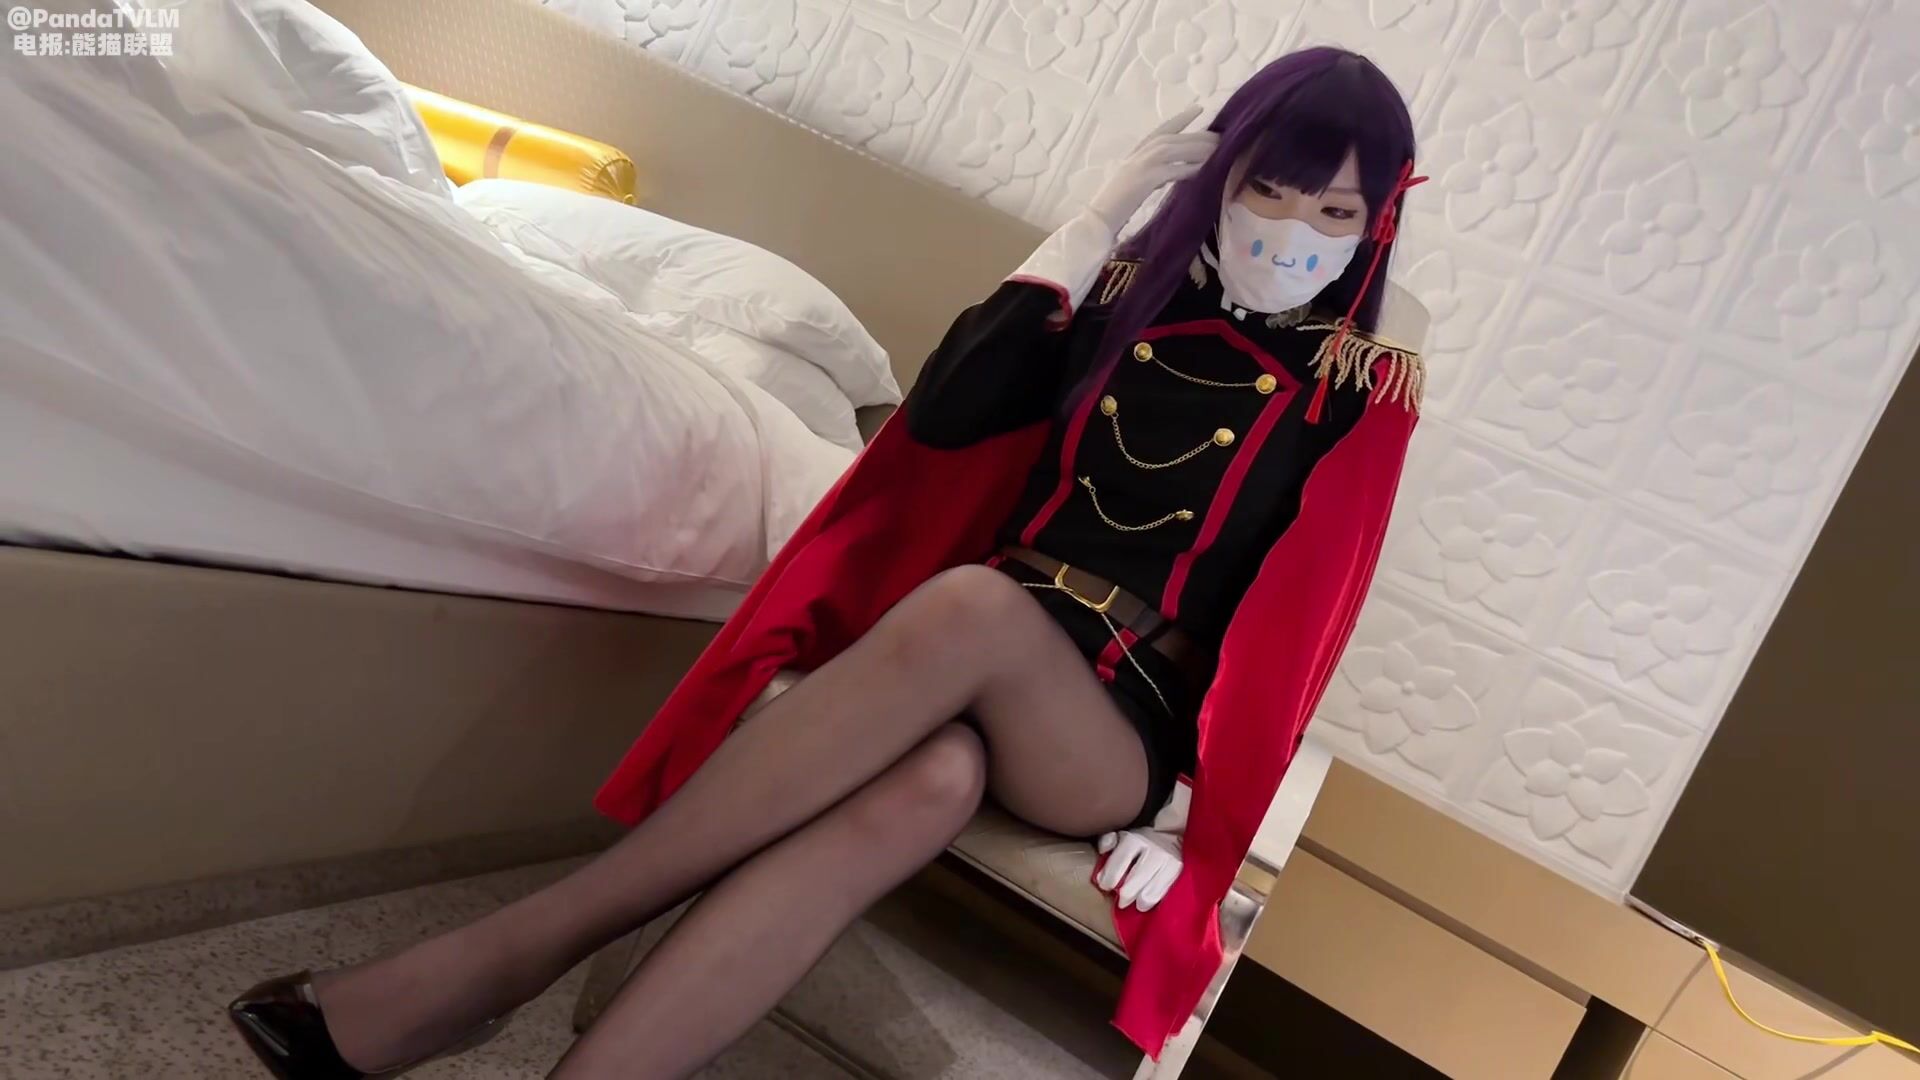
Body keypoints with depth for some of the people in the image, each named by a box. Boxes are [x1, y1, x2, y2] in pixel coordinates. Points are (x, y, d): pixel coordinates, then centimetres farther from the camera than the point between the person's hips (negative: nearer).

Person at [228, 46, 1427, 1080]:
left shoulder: (1360, 394, 1)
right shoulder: (1134, 294, 7)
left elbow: (1284, 626, -3)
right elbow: (944, 415, -7)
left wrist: (1192, 826, -11)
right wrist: (1094, 225, -5)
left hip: (1124, 730, -2)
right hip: (984, 673, 2)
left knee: (974, 610, -36)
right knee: (932, 778, -36)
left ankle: (509, 948, -34)